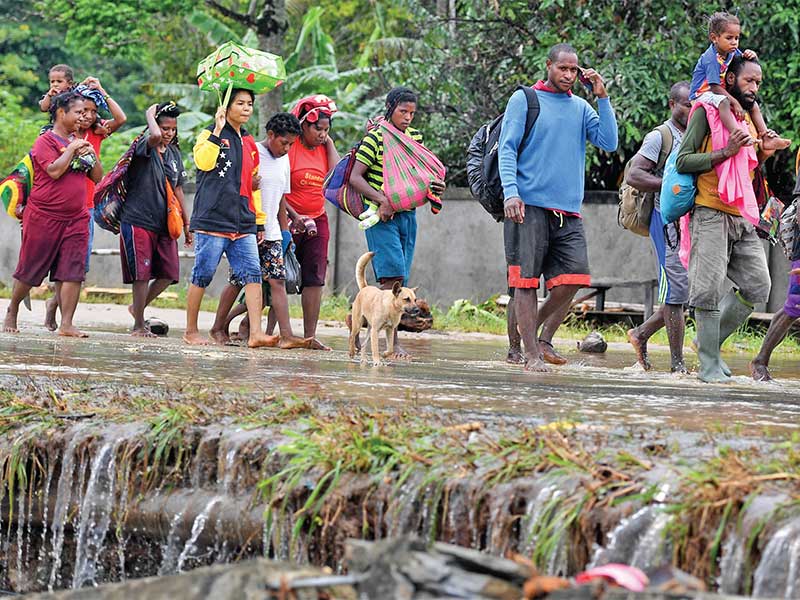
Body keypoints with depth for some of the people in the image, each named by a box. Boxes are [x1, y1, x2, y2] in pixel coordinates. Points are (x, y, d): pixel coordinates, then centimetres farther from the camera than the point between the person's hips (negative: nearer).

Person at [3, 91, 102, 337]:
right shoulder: (46, 141, -6)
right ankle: (12, 312, 24)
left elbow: (98, 177, 16)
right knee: (30, 270, 4)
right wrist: (72, 149, -13)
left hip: (75, 219, 5)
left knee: (73, 272, -6)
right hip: (44, 217, -5)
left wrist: (91, 154, 1)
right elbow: (54, 170, -21)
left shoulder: (79, 143, 15)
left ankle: (66, 324, -7)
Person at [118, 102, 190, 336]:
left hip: (164, 223, 7)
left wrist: (186, 224, 19)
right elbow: (155, 136, -34)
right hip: (138, 221, -7)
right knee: (142, 274, -5)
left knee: (169, 273, 4)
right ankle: (139, 325, 5)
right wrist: (150, 114, -15)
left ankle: (139, 307, 26)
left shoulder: (174, 153, 13)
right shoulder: (144, 147, -9)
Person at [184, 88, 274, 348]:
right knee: (202, 276, 0)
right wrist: (217, 130, -21)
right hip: (212, 219, -5)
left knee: (252, 274, -8)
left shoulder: (249, 143, 19)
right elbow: (203, 161, -20)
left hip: (243, 224, 5)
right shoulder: (212, 135, 0)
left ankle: (256, 332, -14)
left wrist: (259, 220, 23)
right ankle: (191, 331, 11)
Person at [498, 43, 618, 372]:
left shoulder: (581, 108, 16)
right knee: (526, 280, -5)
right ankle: (532, 354, -2)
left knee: (573, 278, -6)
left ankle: (544, 338, 13)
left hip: (568, 211, 4)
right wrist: (511, 192, -15)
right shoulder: (523, 100, 4)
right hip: (529, 206, -4)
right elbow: (507, 148, -2)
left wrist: (602, 98, -1)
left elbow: (609, 143, 4)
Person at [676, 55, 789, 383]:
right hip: (711, 214, -7)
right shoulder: (707, 111, -3)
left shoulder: (749, 118, 19)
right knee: (709, 289, -9)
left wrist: (763, 154, 6)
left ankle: (712, 341, 16)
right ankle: (709, 364, -3)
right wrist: (727, 151, -18)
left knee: (757, 287, 1)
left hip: (743, 218, 7)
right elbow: (683, 161, -10)